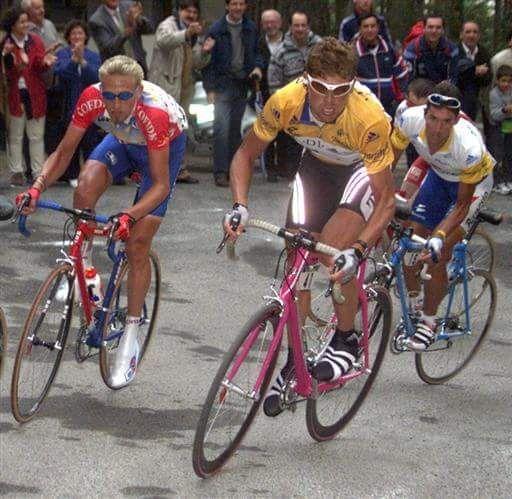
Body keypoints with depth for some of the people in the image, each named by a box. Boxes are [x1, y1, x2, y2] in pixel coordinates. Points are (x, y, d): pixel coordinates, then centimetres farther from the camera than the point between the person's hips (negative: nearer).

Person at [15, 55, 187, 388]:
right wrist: (37, 187, -37)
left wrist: (129, 217, -51)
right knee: (86, 187, -28)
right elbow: (64, 152, -20)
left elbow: (160, 185, -36)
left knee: (137, 245, -10)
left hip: (167, 144, -4)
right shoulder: (91, 100, -31)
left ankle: (131, 338, 3)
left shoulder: (155, 113, -41)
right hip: (123, 140, 4)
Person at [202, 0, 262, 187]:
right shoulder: (217, 29, -5)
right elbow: (208, 60, -3)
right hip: (223, 85, -4)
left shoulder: (251, 28, 7)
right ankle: (220, 172, -12)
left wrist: (257, 66, -4)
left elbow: (256, 51, 19)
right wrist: (209, 88, -8)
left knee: (235, 128, 9)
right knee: (222, 128, -13)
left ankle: (233, 170, 16)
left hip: (242, 85, 4)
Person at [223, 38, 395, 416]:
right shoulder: (286, 102, -31)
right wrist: (240, 206, -29)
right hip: (317, 165, 4)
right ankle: (293, 361, 8)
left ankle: (346, 340, -3)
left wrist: (357, 250, -43)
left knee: (335, 253, -27)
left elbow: (386, 199, -30)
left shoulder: (370, 119, -39)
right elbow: (247, 154, -13)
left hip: (364, 170, -3)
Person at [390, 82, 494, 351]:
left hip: (473, 182, -4)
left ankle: (428, 321, 7)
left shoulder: (470, 148, -41)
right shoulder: (410, 120, -33)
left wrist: (438, 238, -39)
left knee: (436, 257, -13)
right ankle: (414, 305, 24)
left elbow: (462, 204, -28)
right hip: (438, 174, 5)